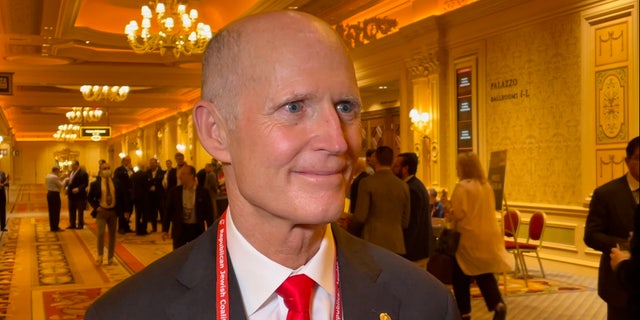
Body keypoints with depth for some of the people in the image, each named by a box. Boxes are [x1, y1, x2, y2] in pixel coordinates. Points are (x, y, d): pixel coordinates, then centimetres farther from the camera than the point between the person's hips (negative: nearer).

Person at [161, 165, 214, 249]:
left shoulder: (203, 192, -4)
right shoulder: (174, 192, 0)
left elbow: (209, 212, 0)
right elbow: (168, 211, 4)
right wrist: (165, 230, -1)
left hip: (197, 230, -1)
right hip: (179, 230, 1)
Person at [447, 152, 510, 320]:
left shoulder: (462, 186, -14)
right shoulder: (486, 186, 9)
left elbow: (458, 214, -18)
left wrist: (449, 217, 4)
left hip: (468, 237, -7)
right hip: (487, 236, 7)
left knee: (461, 277, 7)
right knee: (485, 274, 14)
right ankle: (498, 304, -6)